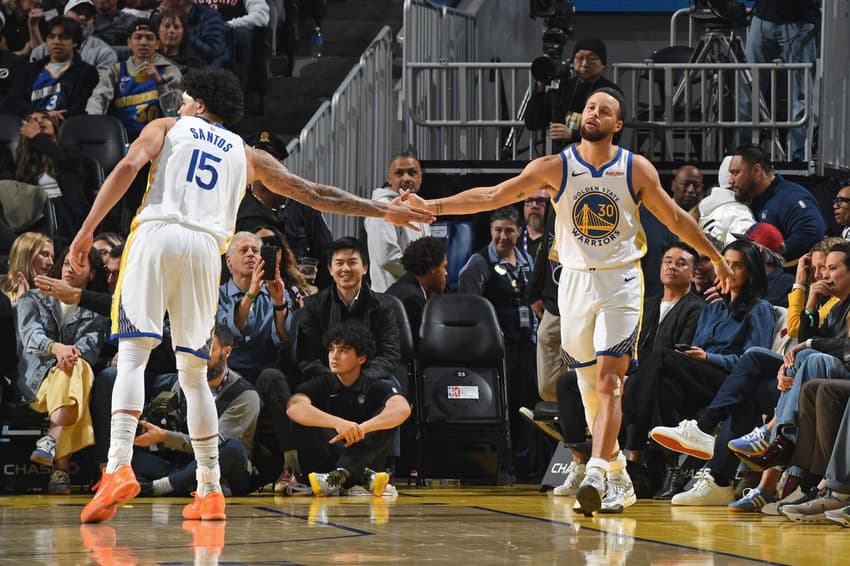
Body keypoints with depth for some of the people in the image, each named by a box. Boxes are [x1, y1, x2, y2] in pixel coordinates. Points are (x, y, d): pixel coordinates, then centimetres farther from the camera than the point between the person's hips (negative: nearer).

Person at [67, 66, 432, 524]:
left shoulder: (166, 127, 21)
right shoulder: (246, 155, 27)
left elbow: (128, 167, 1)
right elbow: (314, 194, 28)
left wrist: (88, 229, -3)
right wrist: (384, 211, 35)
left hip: (157, 234, -3)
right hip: (205, 246, 3)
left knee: (132, 355, -10)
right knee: (194, 371, 12)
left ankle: (119, 467, -29)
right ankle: (210, 492, 9)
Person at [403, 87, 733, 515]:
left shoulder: (637, 170, -1)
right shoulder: (554, 168, -1)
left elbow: (676, 218, 10)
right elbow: (494, 196, -5)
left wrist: (716, 258, 16)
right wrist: (435, 206, -15)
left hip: (620, 285, -2)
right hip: (575, 282, 2)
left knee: (609, 383, -16)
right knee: (590, 388, 7)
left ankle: (596, 474, -26)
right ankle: (617, 476, 21)